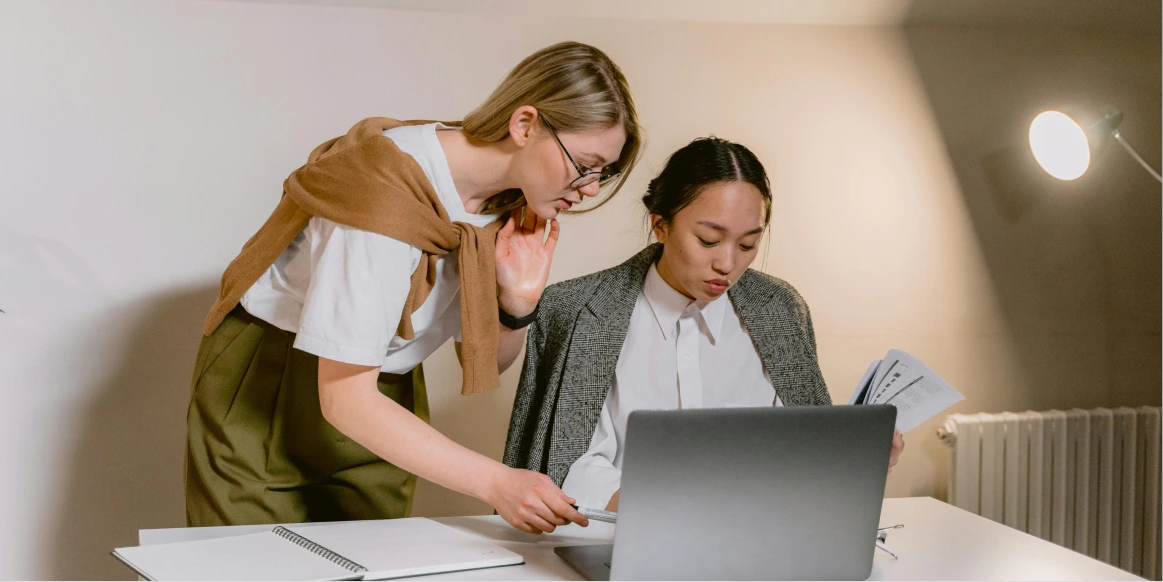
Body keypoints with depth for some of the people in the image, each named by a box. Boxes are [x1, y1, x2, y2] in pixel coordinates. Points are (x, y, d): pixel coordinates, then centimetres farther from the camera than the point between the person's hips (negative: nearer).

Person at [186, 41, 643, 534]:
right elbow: (344, 398, -32)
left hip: (380, 409, 6)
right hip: (263, 396, -6)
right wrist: (495, 481, -40)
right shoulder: (389, 192, -30)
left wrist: (518, 302, -18)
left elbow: (485, 364, 4)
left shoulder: (515, 206, -7)